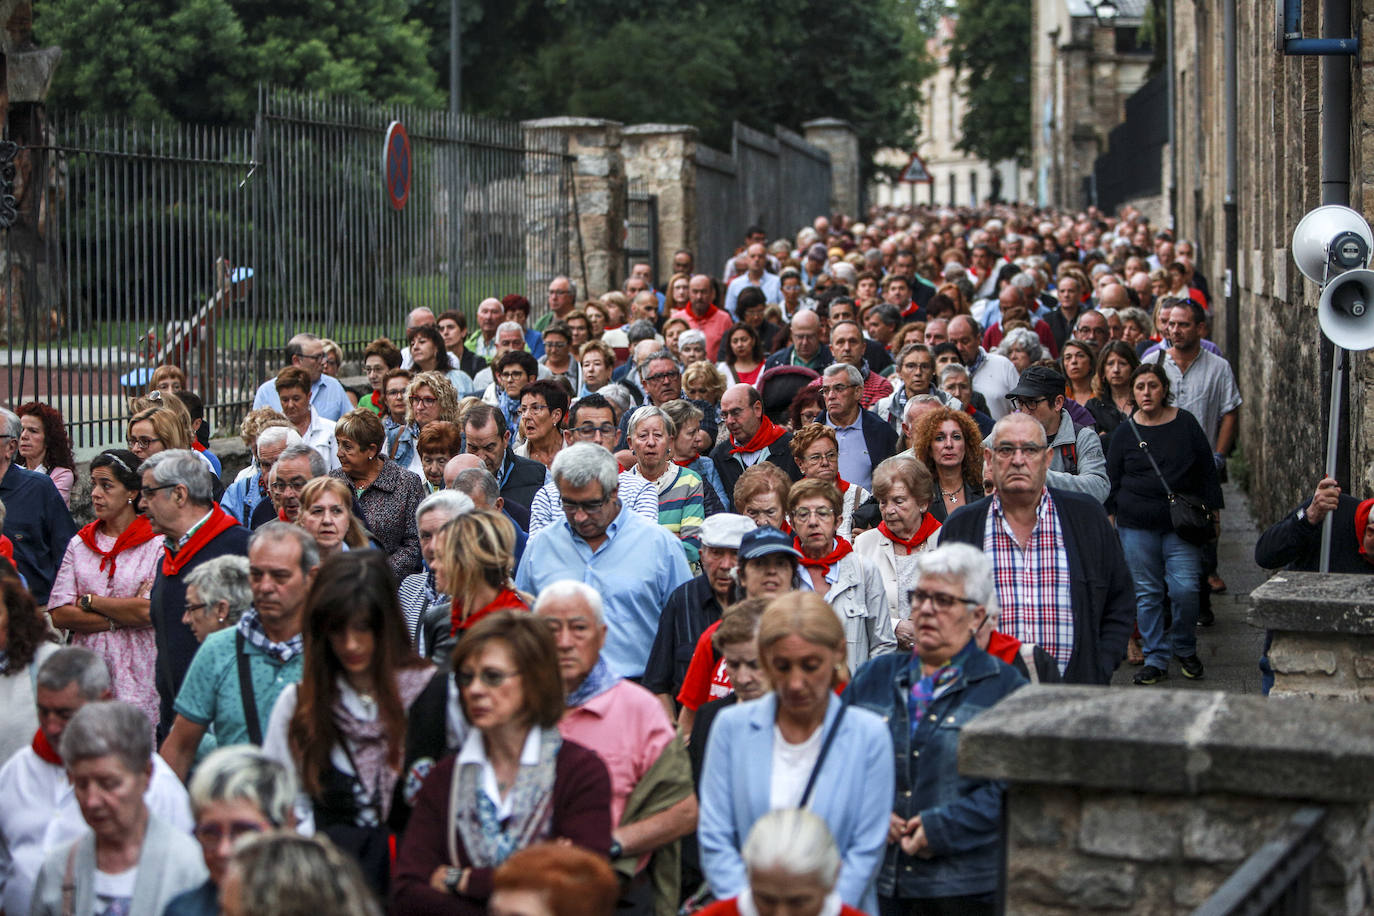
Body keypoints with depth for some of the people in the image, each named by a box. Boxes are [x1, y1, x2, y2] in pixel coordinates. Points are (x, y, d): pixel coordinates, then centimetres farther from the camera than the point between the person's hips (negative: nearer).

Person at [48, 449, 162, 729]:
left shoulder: (156, 545, -2)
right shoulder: (80, 543, 13)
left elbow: (151, 612, -14)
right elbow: (59, 614, 4)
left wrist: (90, 601, -2)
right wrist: (120, 618, -6)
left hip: (137, 676, -4)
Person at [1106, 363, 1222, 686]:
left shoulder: (1186, 424, 4)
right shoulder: (1126, 432, 5)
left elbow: (1207, 471, 9)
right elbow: (1113, 480, 11)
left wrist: (1211, 511, 7)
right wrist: (1112, 515, 6)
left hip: (1182, 524, -1)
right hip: (1137, 526, 1)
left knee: (1185, 589, -8)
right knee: (1147, 593, 2)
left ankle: (1185, 648, 15)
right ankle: (1156, 659, 10)